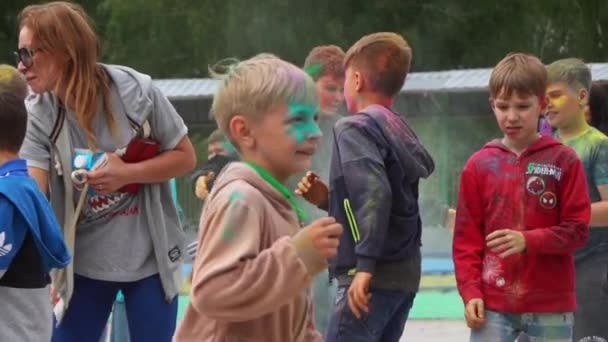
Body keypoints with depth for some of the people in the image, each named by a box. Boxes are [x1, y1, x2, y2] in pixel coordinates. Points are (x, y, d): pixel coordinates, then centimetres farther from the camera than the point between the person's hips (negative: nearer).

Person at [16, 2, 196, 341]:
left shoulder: (135, 91, -13)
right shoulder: (39, 114, -10)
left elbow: (185, 157, -3)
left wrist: (127, 173, -20)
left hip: (149, 257, -1)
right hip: (82, 262, 1)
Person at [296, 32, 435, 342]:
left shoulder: (355, 127, -9)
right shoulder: (399, 131, 17)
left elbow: (375, 193, -24)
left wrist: (365, 265, -27)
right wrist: (328, 199, 11)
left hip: (375, 277, -9)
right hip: (404, 276, 9)